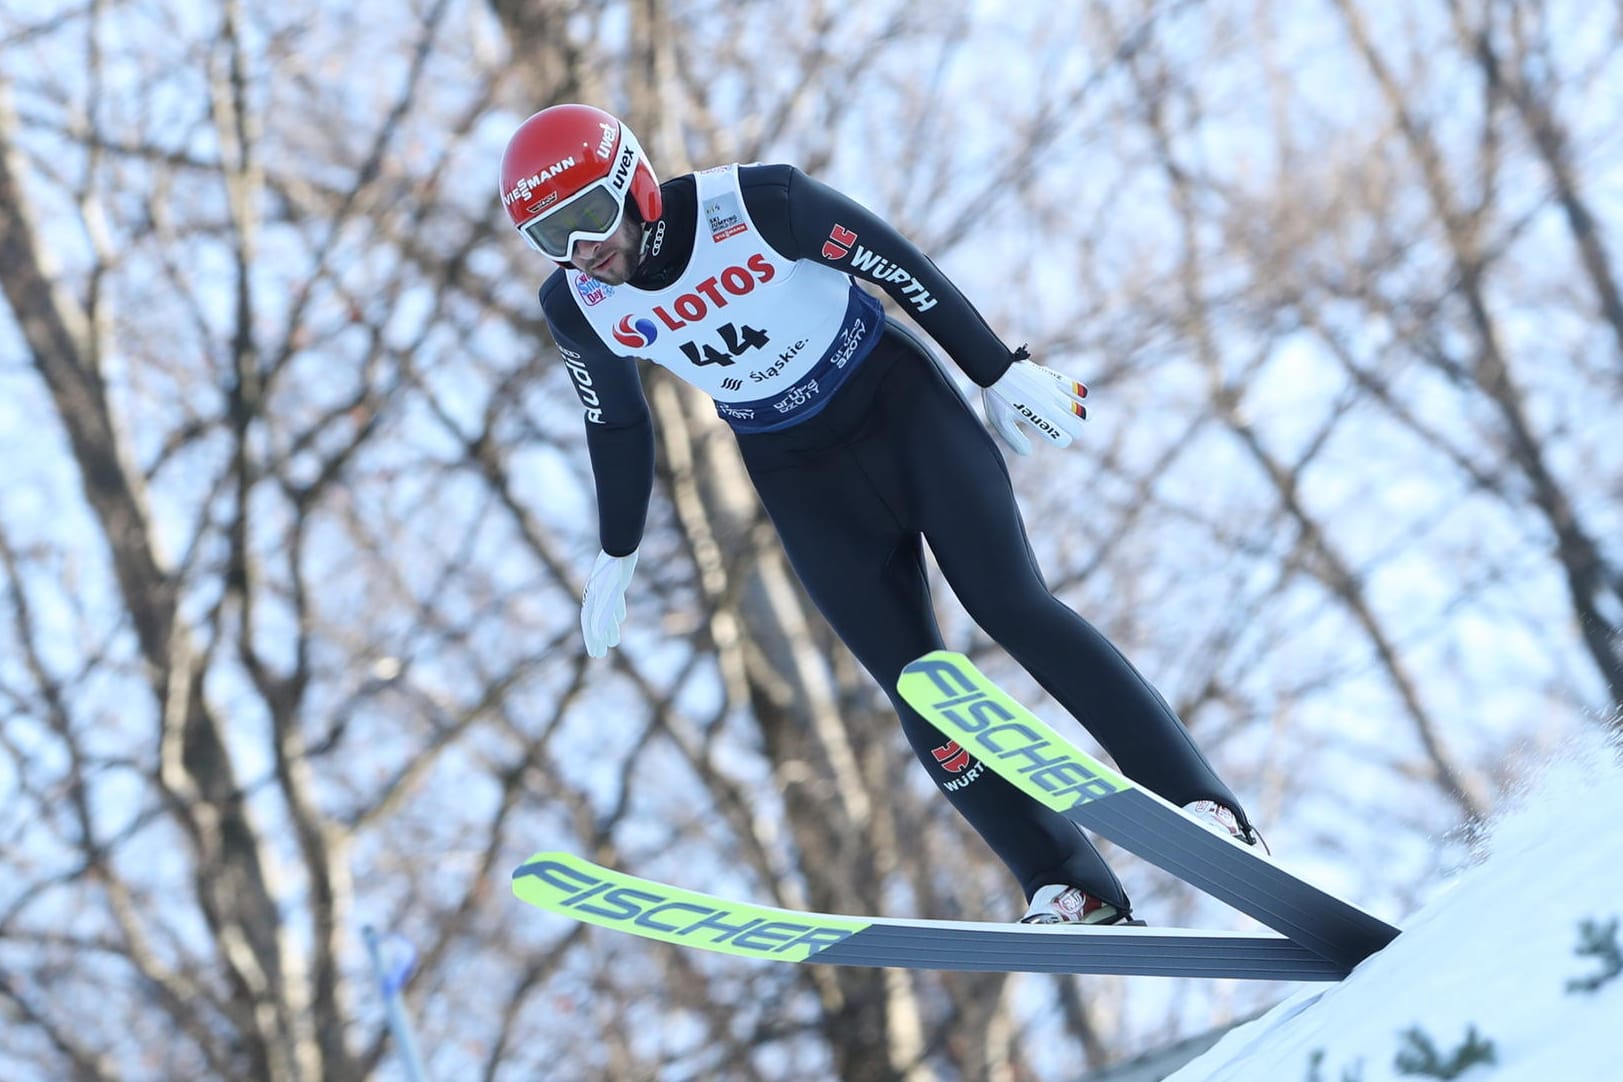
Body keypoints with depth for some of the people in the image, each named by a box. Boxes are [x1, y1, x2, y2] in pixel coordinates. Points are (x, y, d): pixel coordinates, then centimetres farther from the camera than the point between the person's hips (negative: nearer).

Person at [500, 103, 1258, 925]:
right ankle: (1070, 892, -1)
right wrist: (615, 555, 16)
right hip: (799, 477, 3)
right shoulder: (579, 305, -12)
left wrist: (1001, 371, -7)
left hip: (899, 404, -3)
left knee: (1012, 607, -14)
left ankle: (1198, 803, -11)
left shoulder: (755, 204, -24)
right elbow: (615, 425, 7)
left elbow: (901, 269, -13)